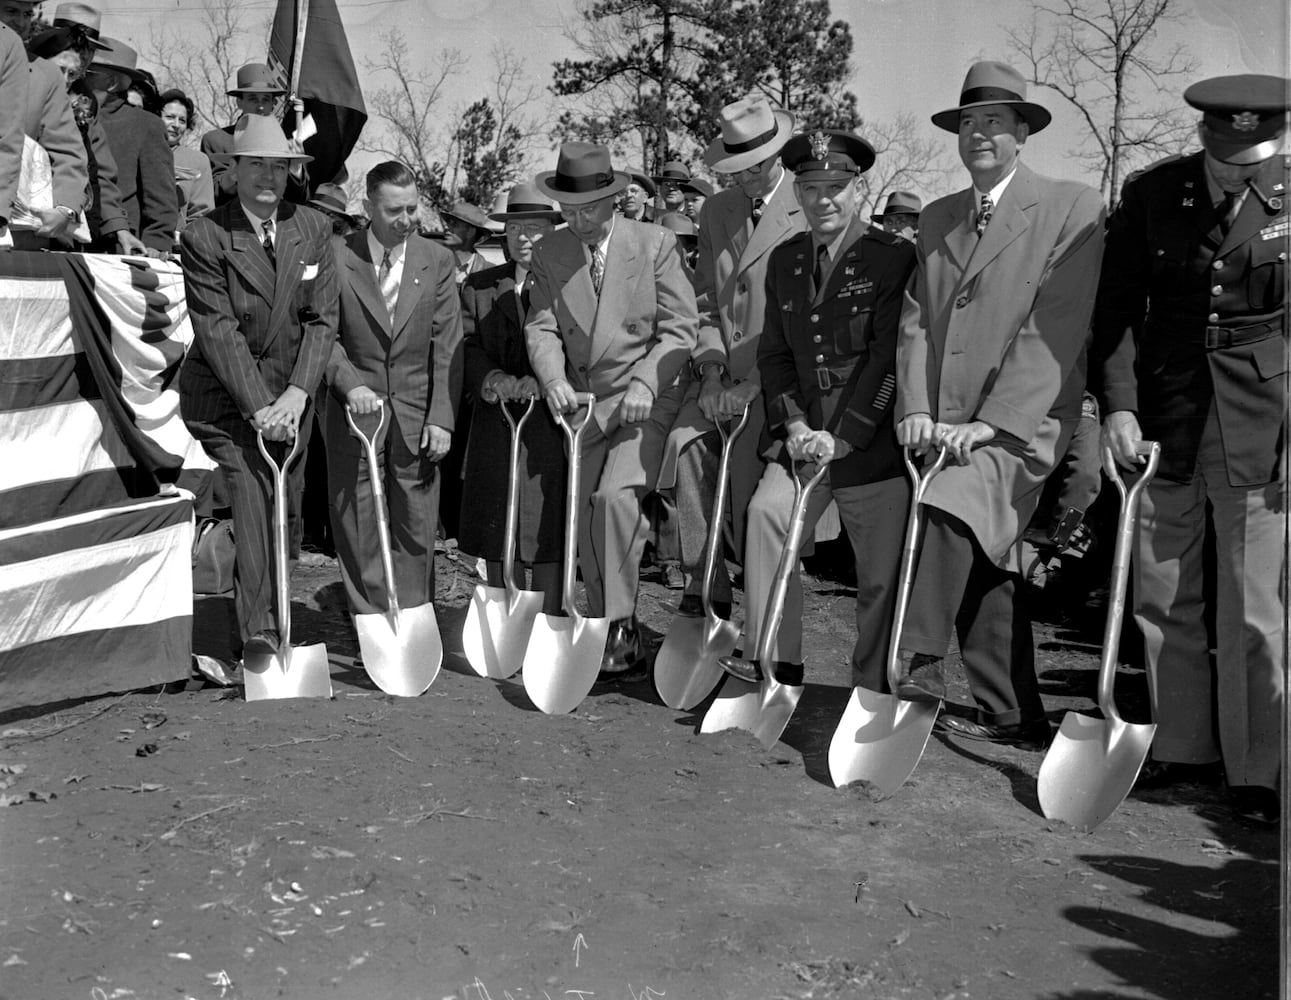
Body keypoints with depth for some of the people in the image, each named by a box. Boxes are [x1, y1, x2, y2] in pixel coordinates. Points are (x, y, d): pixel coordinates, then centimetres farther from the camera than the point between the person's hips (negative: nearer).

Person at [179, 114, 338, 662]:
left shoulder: (313, 229, 2)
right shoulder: (204, 236, -9)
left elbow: (322, 319, -1)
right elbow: (218, 330, -13)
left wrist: (297, 393, -13)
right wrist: (258, 406, -19)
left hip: (290, 394, 4)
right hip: (225, 391, -4)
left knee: (284, 510, 4)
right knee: (250, 494, -18)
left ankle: (268, 619, 19)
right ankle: (258, 631, -19)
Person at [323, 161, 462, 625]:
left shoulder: (437, 260, 3)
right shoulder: (337, 258, -3)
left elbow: (447, 346, 1)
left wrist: (441, 417, -5)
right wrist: (351, 384, -19)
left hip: (416, 415, 1)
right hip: (355, 410, -1)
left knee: (415, 527, 6)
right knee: (358, 527, 4)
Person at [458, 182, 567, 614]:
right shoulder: (479, 286, 15)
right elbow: (467, 346, 4)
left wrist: (543, 382, -21)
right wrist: (494, 381, -14)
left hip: (551, 422, -3)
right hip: (494, 426, 3)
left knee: (547, 529, 0)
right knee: (496, 532, 7)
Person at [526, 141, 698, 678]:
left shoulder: (655, 244, -4)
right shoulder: (549, 253, 5)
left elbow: (679, 328, -6)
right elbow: (541, 326, 1)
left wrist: (644, 384, -19)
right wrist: (553, 379, -19)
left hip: (648, 402, -4)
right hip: (584, 405, 4)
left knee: (616, 496, -23)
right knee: (586, 518, 4)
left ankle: (622, 628, -13)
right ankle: (604, 636, 17)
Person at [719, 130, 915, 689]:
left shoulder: (893, 257, -5)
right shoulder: (784, 260, 11)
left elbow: (890, 357, -11)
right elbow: (773, 353, 11)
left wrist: (842, 435, -16)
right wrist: (793, 423, -4)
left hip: (874, 441, -4)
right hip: (804, 435, 4)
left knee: (881, 575, 1)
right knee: (766, 512, -19)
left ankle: (871, 691, 18)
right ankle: (774, 663, -11)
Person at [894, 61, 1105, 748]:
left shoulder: (1072, 209, -2)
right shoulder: (936, 219, 16)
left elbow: (1057, 330, -10)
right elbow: (916, 320, 10)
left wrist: (991, 422, -17)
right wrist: (916, 409, -6)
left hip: (1023, 424, -6)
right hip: (946, 426, 6)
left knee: (948, 511, -29)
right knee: (983, 562, 8)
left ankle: (918, 665, -20)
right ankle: (1010, 717, 17)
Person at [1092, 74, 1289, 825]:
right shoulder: (1151, 194, 2)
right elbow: (1118, 308, 4)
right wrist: (1118, 404, -6)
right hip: (1165, 418, 2)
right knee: (1162, 597, 9)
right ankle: (1182, 745, 25)